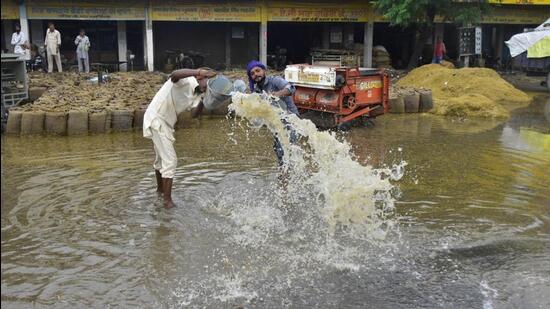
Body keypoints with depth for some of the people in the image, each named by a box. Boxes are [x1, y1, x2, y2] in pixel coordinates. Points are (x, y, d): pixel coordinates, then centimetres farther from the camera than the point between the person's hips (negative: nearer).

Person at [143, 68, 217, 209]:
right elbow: (174, 75, -43)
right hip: (156, 119, -10)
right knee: (170, 160, -11)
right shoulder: (185, 81, -19)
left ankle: (160, 188, 48)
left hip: (165, 123, 10)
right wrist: (199, 71, -50)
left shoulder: (196, 93, 5)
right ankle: (167, 200, -5)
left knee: (161, 158, 27)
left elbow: (195, 114, -4)